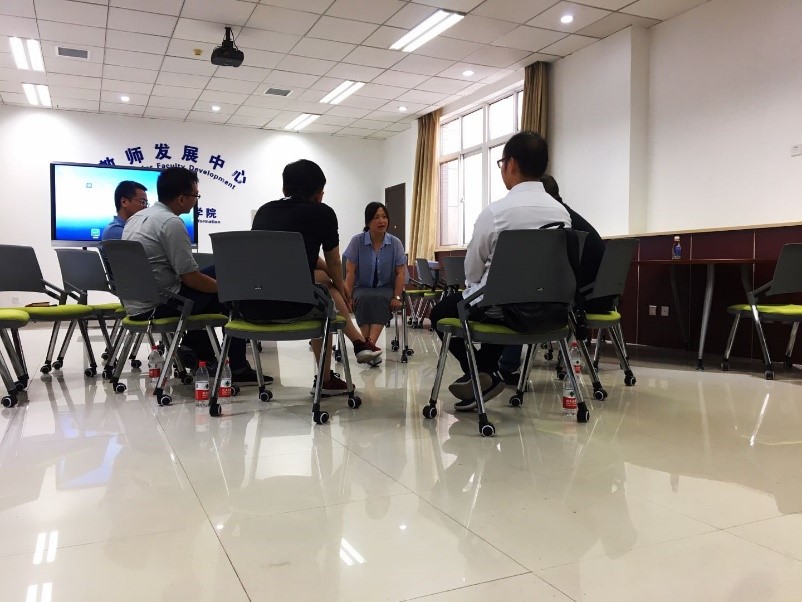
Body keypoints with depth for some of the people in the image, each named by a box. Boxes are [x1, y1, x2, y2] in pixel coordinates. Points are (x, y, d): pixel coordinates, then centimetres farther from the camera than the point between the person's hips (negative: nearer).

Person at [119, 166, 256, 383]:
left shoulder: (137, 217, 10)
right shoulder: (171, 223, -18)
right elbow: (190, 278, -18)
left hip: (134, 303, 10)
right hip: (156, 306, -10)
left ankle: (196, 354, 29)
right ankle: (237, 369, 6)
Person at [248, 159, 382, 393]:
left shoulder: (264, 210, 21)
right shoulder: (322, 212, 6)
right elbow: (333, 264, 19)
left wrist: (336, 284, 45)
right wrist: (340, 288, 41)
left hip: (249, 306, 6)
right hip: (291, 306, -5)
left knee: (320, 278, 31)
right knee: (326, 292, 31)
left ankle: (359, 343, 41)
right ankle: (326, 379, 38)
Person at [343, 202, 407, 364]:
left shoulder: (395, 243, 1)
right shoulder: (357, 241, -2)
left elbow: (401, 273, -1)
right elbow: (350, 272, -4)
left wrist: (397, 297, -12)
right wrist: (348, 296, -14)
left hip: (386, 288, 0)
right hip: (362, 288, 0)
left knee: (381, 299, -35)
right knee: (364, 299, -35)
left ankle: (370, 343, -46)